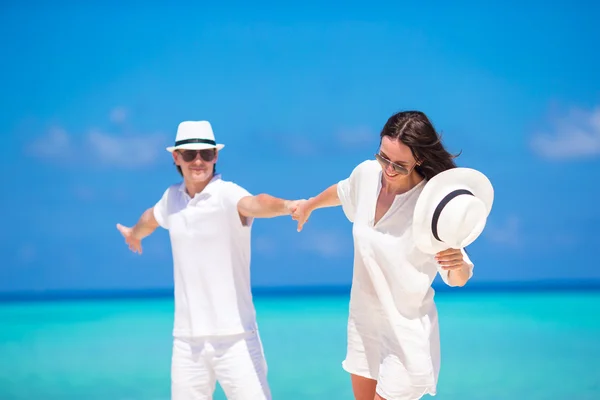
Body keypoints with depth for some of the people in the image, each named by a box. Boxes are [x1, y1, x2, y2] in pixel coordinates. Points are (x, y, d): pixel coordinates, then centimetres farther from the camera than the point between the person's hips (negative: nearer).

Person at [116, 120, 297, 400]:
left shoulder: (226, 194, -11)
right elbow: (151, 218, 31)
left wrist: (287, 206, -56)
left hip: (234, 336, -5)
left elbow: (255, 203, -35)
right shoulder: (172, 197, 7)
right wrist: (134, 234, 51)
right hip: (187, 338, 5)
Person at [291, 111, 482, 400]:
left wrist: (457, 265, -40)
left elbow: (458, 279, -18)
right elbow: (343, 192, 17)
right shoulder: (366, 174, -10)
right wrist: (309, 205, 34)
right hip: (363, 321, 6)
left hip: (406, 333, -6)